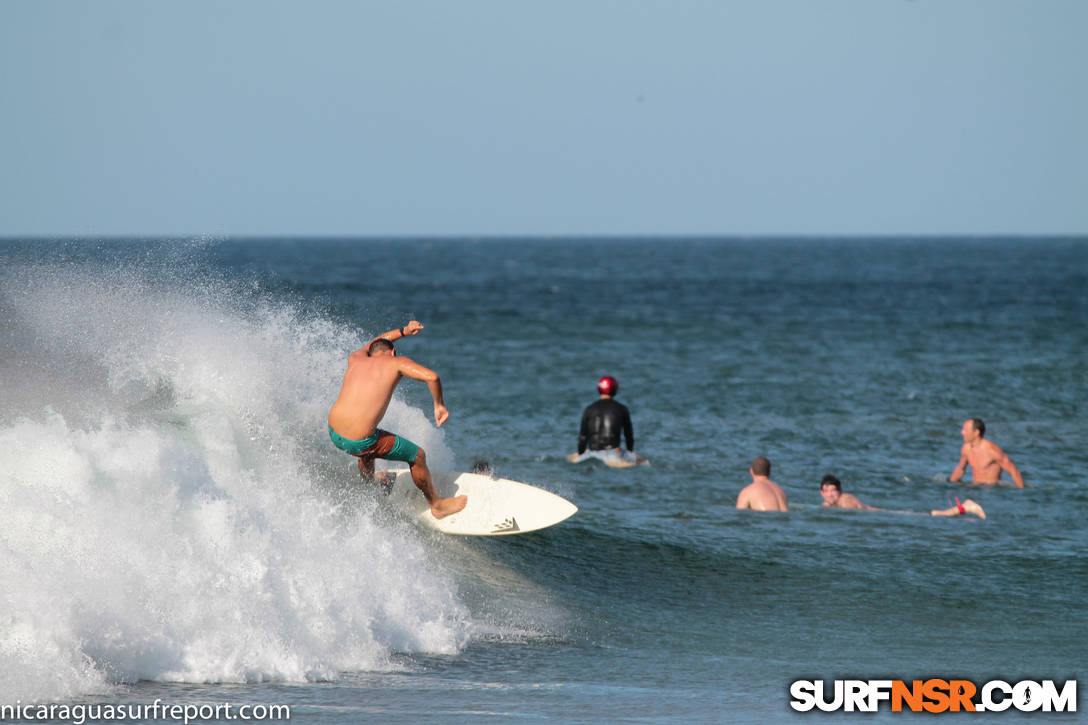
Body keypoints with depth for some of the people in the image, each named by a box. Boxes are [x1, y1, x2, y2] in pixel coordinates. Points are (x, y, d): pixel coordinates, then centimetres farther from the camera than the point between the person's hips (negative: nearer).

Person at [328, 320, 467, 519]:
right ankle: (436, 505, 35)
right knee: (417, 456, 17)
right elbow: (432, 377, -15)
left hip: (334, 434, 6)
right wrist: (439, 405, 1)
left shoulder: (355, 359, 14)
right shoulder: (396, 362, -1)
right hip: (359, 442, -6)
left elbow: (370, 346, 40)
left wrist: (403, 331, 46)